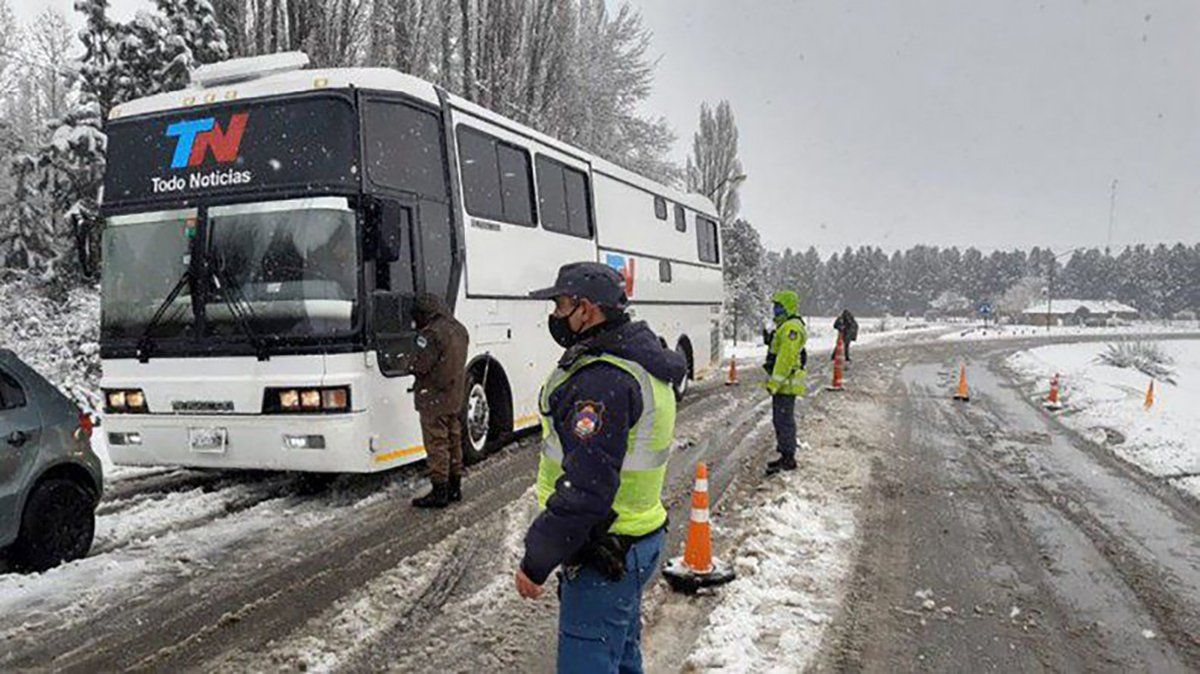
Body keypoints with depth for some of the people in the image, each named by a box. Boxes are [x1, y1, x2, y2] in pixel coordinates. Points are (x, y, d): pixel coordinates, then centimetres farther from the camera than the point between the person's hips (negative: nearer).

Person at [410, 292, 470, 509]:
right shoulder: (460, 330, 9)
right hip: (456, 397, 8)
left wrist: (411, 364, 2)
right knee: (454, 443, 15)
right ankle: (455, 487, 23)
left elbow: (421, 366, -17)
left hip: (434, 399, -8)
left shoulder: (431, 333, -17)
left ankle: (439, 492, 3)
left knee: (437, 446, -2)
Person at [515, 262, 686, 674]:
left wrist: (536, 562, -20)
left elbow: (585, 489, -29)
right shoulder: (641, 361, 9)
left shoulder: (603, 381, -25)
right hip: (639, 538, 10)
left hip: (604, 556, -10)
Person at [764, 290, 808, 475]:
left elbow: (786, 359, -23)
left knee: (784, 421, -7)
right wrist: (774, 382, 24)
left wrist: (774, 383, -23)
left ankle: (788, 459, -2)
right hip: (783, 384, 11)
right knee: (780, 420, 16)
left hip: (786, 384, -11)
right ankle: (786, 457, 23)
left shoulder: (792, 328, -17)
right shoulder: (786, 327, 19)